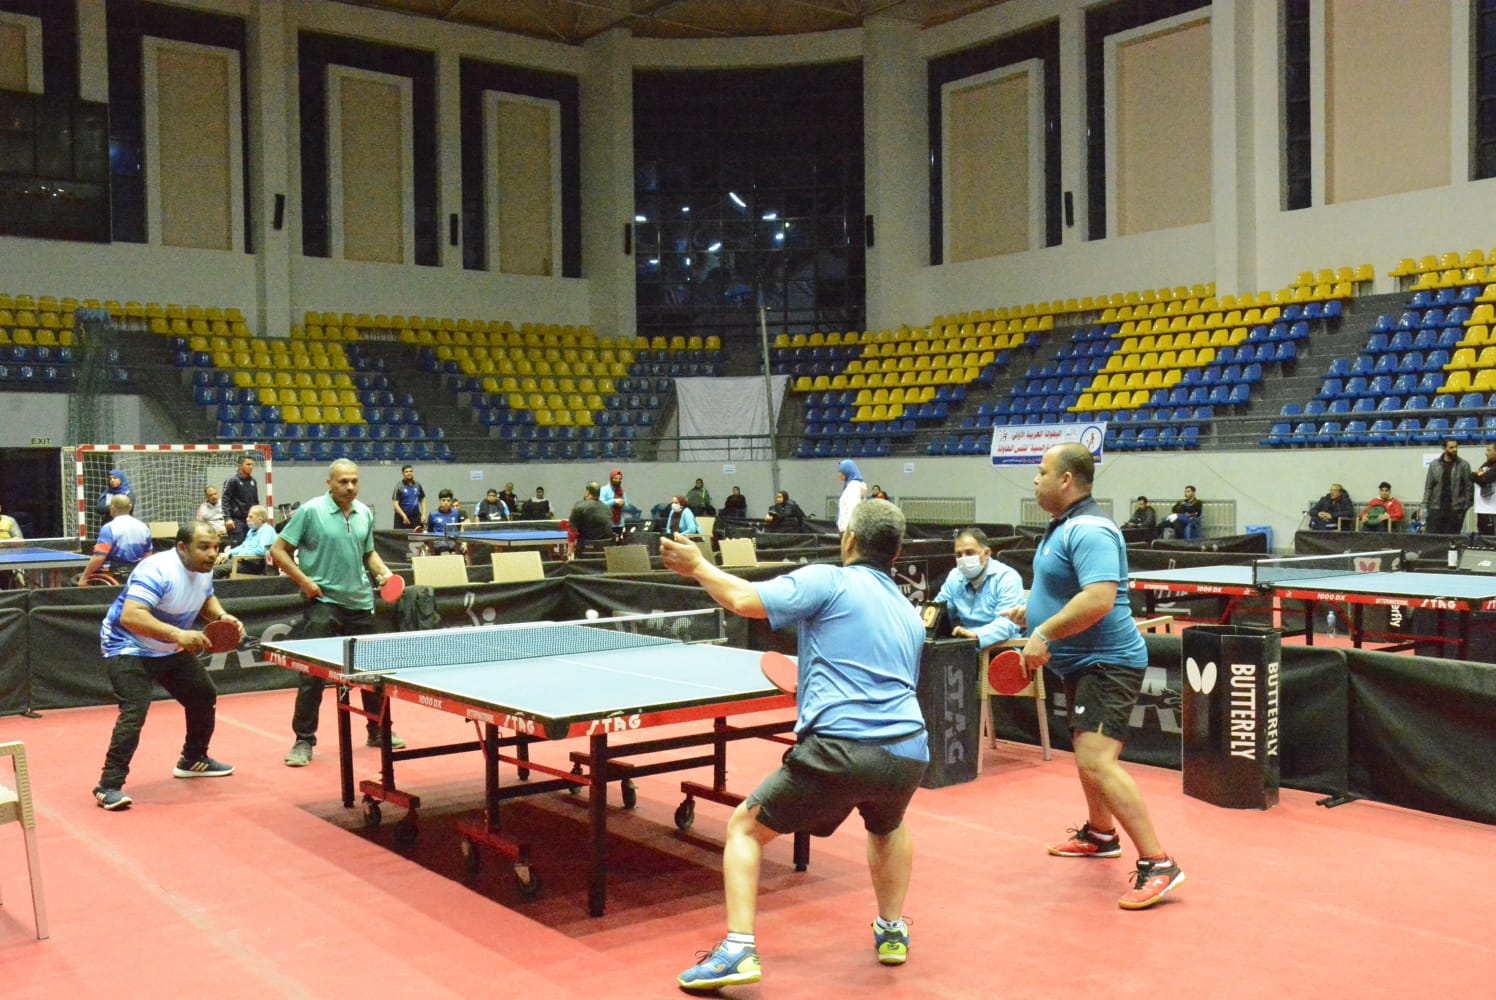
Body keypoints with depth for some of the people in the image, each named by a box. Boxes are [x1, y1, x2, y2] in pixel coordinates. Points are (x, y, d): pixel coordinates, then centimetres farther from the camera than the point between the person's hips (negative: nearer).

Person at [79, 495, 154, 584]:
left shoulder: (109, 528, -11)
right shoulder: (143, 526, 7)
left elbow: (99, 557, -18)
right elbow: (147, 555, 14)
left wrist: (83, 578, -12)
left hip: (113, 574, -6)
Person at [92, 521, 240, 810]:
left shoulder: (204, 570, -5)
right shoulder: (157, 571, -31)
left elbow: (206, 599, 16)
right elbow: (130, 616, -41)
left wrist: (221, 616, -6)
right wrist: (178, 634, -49)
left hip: (172, 650, 9)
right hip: (129, 649, -9)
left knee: (204, 695, 15)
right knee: (134, 712, -23)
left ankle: (193, 760, 36)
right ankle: (109, 786, -15)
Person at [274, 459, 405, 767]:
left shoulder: (365, 513, 7)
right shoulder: (310, 511, -9)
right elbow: (278, 551, -6)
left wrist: (383, 571, 2)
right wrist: (304, 581, -14)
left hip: (360, 603, 5)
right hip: (323, 602, -5)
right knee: (312, 674, -7)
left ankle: (378, 730, 30)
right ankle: (303, 741, 4)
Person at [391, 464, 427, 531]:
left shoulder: (417, 485, 9)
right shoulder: (399, 486, -5)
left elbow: (422, 500, 16)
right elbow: (395, 504, -9)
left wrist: (423, 514, 4)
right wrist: (404, 516, -17)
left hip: (416, 517, 4)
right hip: (402, 518, -4)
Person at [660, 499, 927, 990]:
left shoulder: (828, 581, 2)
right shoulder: (909, 613, 22)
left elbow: (745, 599, -9)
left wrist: (697, 566, 8)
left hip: (839, 750, -6)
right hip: (909, 753, 6)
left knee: (744, 827, 14)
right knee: (888, 826, 41)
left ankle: (738, 949, 2)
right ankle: (892, 931, 40)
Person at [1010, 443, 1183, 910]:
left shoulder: (1089, 530, -21)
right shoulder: (1063, 526, 12)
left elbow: (1098, 599, -33)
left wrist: (1044, 633, -30)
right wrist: (1033, 609, 16)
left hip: (1107, 662, -12)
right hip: (1082, 663, 12)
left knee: (1096, 760, -21)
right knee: (1086, 750, 26)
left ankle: (1157, 864, -17)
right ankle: (1100, 833, 47)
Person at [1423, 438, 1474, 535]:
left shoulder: (1464, 465, -1)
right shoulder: (1434, 465, 4)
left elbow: (1469, 487, -1)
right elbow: (1428, 487, 6)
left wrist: (1466, 508, -6)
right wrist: (1425, 507, -1)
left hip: (1455, 510, -1)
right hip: (1436, 509, 1)